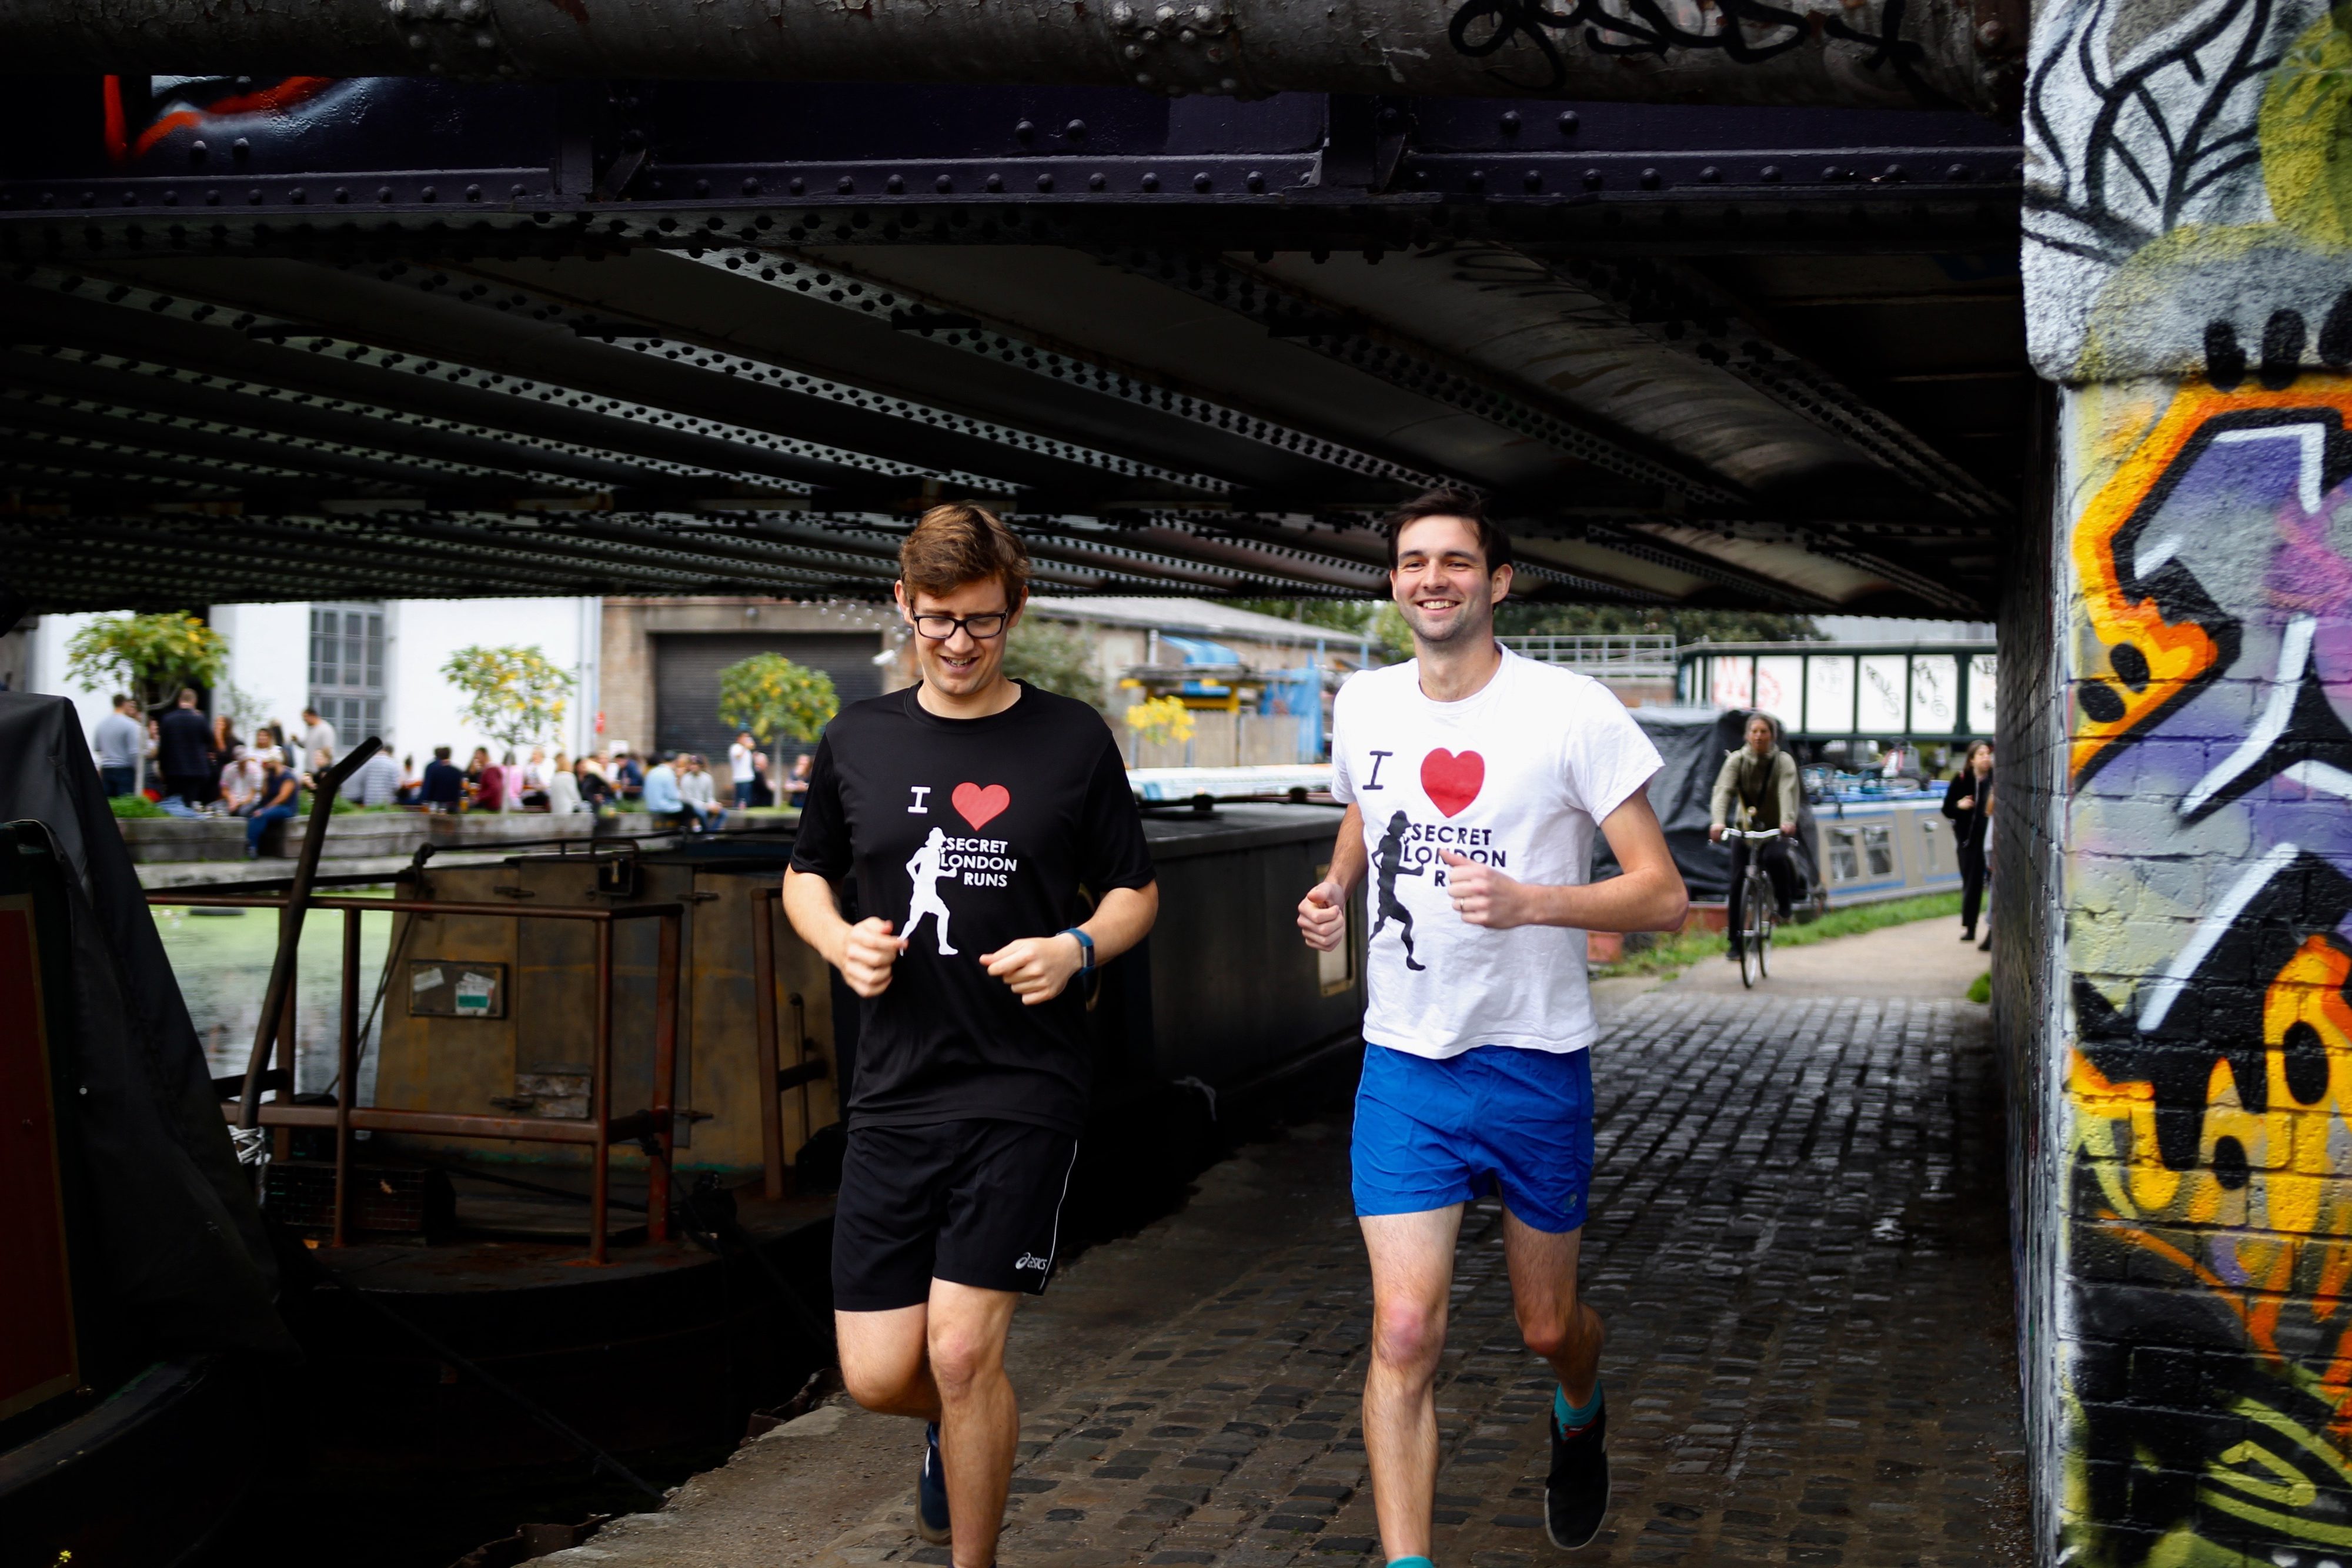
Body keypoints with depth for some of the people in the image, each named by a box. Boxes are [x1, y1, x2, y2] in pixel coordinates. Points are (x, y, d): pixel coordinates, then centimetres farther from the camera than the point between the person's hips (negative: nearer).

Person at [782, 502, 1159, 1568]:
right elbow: (805, 876, 18)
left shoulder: (1073, 740, 1)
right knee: (877, 1376, 3)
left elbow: (1135, 891, 8)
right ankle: (958, 1428, 40)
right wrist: (840, 940, -3)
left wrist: (1078, 948, -13)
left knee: (962, 1353, -8)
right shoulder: (855, 743, 7)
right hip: (896, 1090, 3)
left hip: (1025, 1088, -3)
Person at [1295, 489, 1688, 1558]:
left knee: (1548, 1326, 16)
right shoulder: (1364, 706, 3)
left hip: (1535, 1062, -2)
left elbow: (1664, 898, -11)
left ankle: (1578, 1417, 52)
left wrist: (1530, 901, -27)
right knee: (1405, 1333, -9)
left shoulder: (1572, 712, -12)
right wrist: (1334, 893, 2)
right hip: (1403, 1065, 2)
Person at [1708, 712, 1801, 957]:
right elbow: (1723, 791, -22)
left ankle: (1784, 905, -6)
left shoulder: (1783, 762, -9)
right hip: (1745, 828, 2)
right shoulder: (1737, 760, -7)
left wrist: (1787, 821, -46)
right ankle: (1735, 942, -1)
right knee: (1738, 882, -9)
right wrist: (1718, 822, -41)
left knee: (1775, 857, -33)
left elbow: (1788, 792, -26)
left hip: (1775, 828, -2)